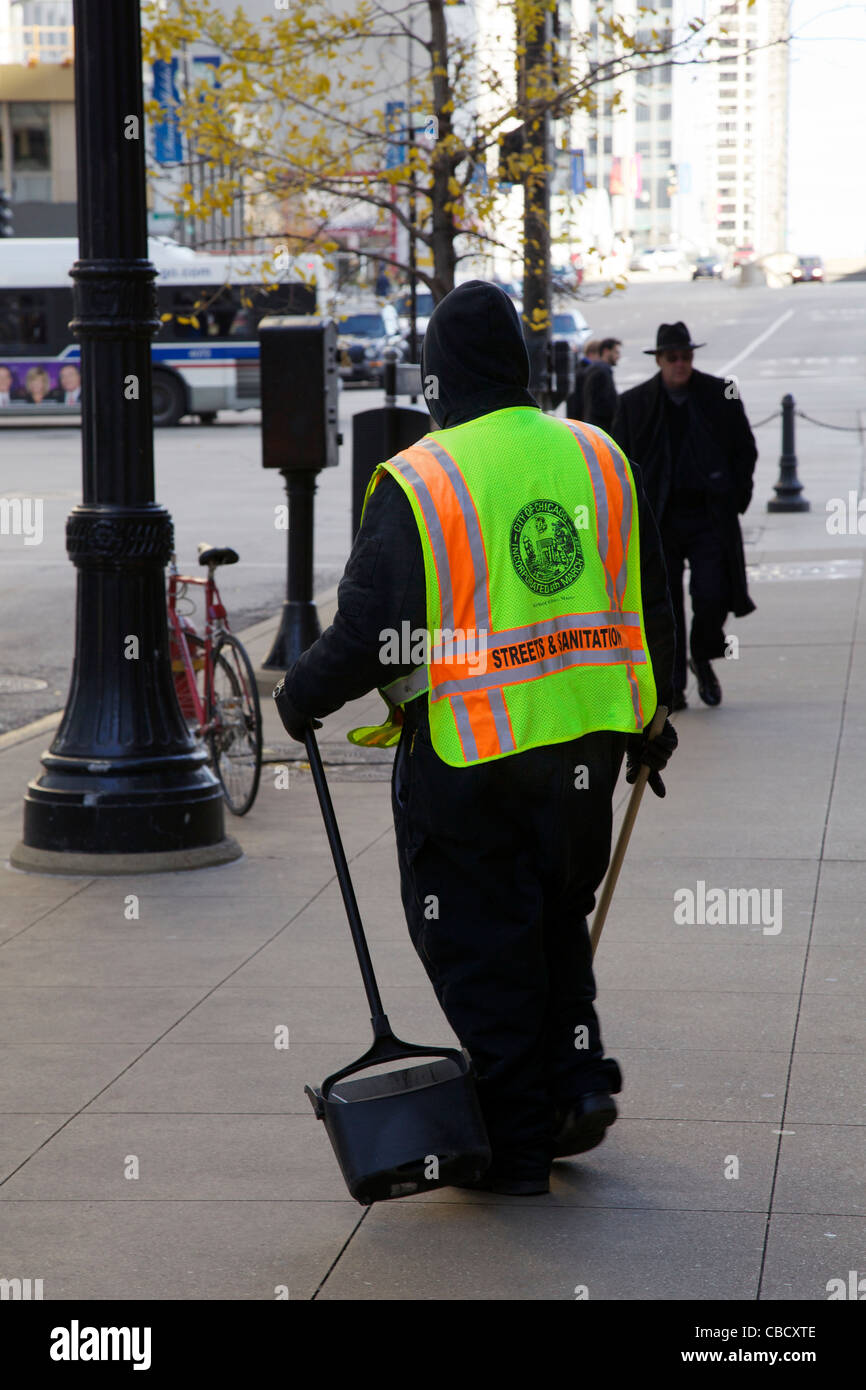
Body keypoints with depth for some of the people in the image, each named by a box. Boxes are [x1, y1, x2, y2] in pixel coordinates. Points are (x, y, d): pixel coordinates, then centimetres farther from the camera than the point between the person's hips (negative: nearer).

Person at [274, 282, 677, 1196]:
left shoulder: (417, 484, -12)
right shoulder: (599, 459, 4)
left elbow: (370, 634, -12)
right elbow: (651, 608, 11)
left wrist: (300, 696, 6)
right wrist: (649, 721, 23)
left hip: (470, 753, -5)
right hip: (586, 741, 5)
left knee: (480, 948, 6)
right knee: (557, 919, 24)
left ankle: (519, 1144, 9)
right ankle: (577, 1078, 14)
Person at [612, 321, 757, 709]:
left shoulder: (721, 395, 2)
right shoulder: (634, 403, 3)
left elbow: (745, 450, 10)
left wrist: (737, 499, 1)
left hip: (710, 515, 0)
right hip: (659, 518, 0)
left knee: (712, 597, -8)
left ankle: (703, 659, 21)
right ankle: (672, 684, 13)